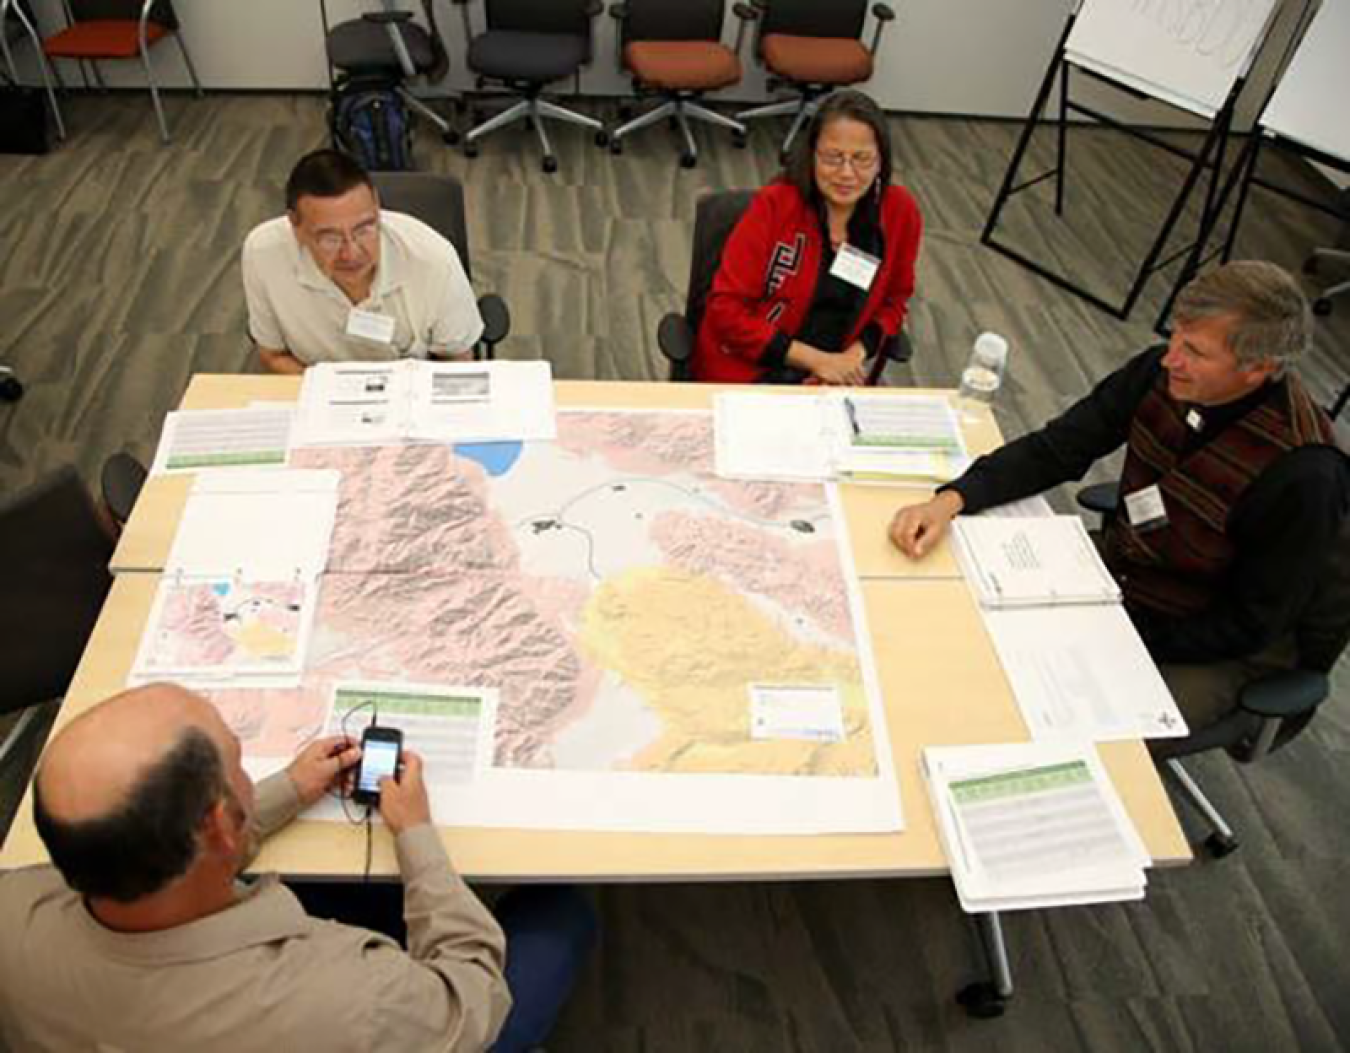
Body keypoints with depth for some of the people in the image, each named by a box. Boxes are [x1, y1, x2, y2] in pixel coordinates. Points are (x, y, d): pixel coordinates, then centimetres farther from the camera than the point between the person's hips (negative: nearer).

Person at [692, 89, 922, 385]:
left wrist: (853, 356, -7)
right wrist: (814, 359, -15)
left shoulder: (901, 211, -3)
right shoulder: (775, 204, -11)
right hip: (748, 373, -3)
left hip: (830, 378, 4)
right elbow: (726, 308, -11)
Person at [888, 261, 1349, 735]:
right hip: (1113, 571, 5)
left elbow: (1251, 625, -20)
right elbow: (1058, 448, -11)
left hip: (1208, 652, -5)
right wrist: (953, 499, -26)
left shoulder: (1305, 475, -29)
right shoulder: (1160, 372, -16)